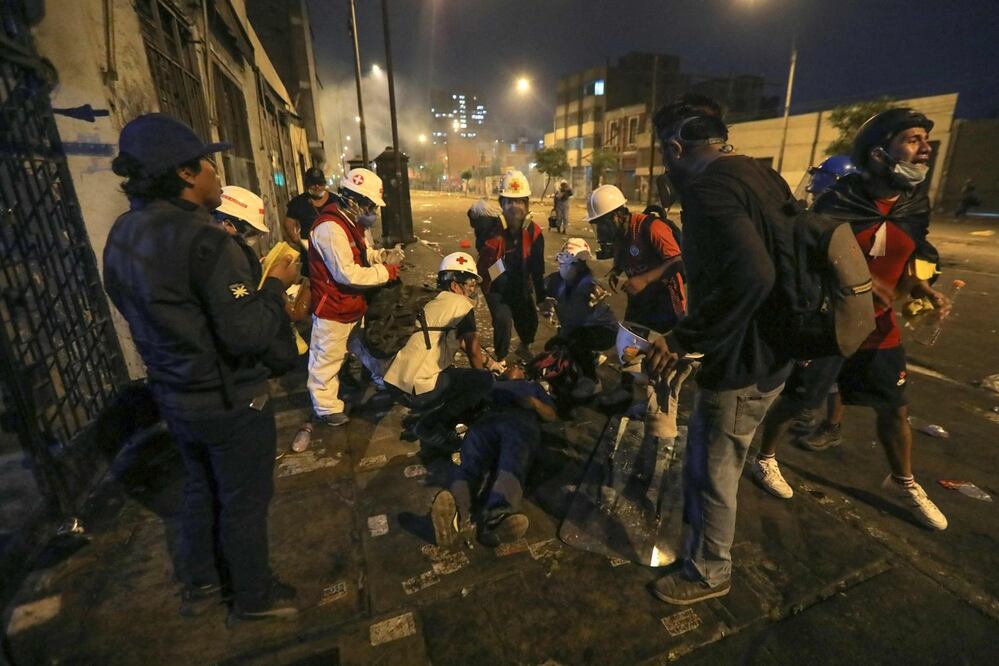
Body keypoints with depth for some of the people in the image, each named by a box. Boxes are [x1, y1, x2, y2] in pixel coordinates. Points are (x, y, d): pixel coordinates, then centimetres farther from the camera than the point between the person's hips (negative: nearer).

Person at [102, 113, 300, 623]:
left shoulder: (123, 234, 1)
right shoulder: (203, 240, -26)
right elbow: (248, 333, -30)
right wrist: (276, 283, -14)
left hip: (174, 394, 8)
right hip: (228, 401, -8)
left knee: (200, 488, 27)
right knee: (244, 501, 12)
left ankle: (199, 584, 47)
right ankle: (253, 597, 35)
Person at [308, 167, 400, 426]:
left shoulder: (350, 223, 8)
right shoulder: (330, 228, -26)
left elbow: (363, 253, 19)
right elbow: (347, 273, -30)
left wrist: (383, 257, -2)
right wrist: (386, 272, -22)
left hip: (352, 306, 9)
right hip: (333, 310, -9)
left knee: (367, 345, 23)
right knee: (327, 360, 7)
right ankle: (326, 408, 22)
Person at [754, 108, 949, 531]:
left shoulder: (915, 206, 3)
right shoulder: (841, 201, -17)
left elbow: (903, 268, 11)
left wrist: (925, 291, -9)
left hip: (877, 326, 6)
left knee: (895, 407, 15)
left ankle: (902, 483, 37)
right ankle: (767, 457, 31)